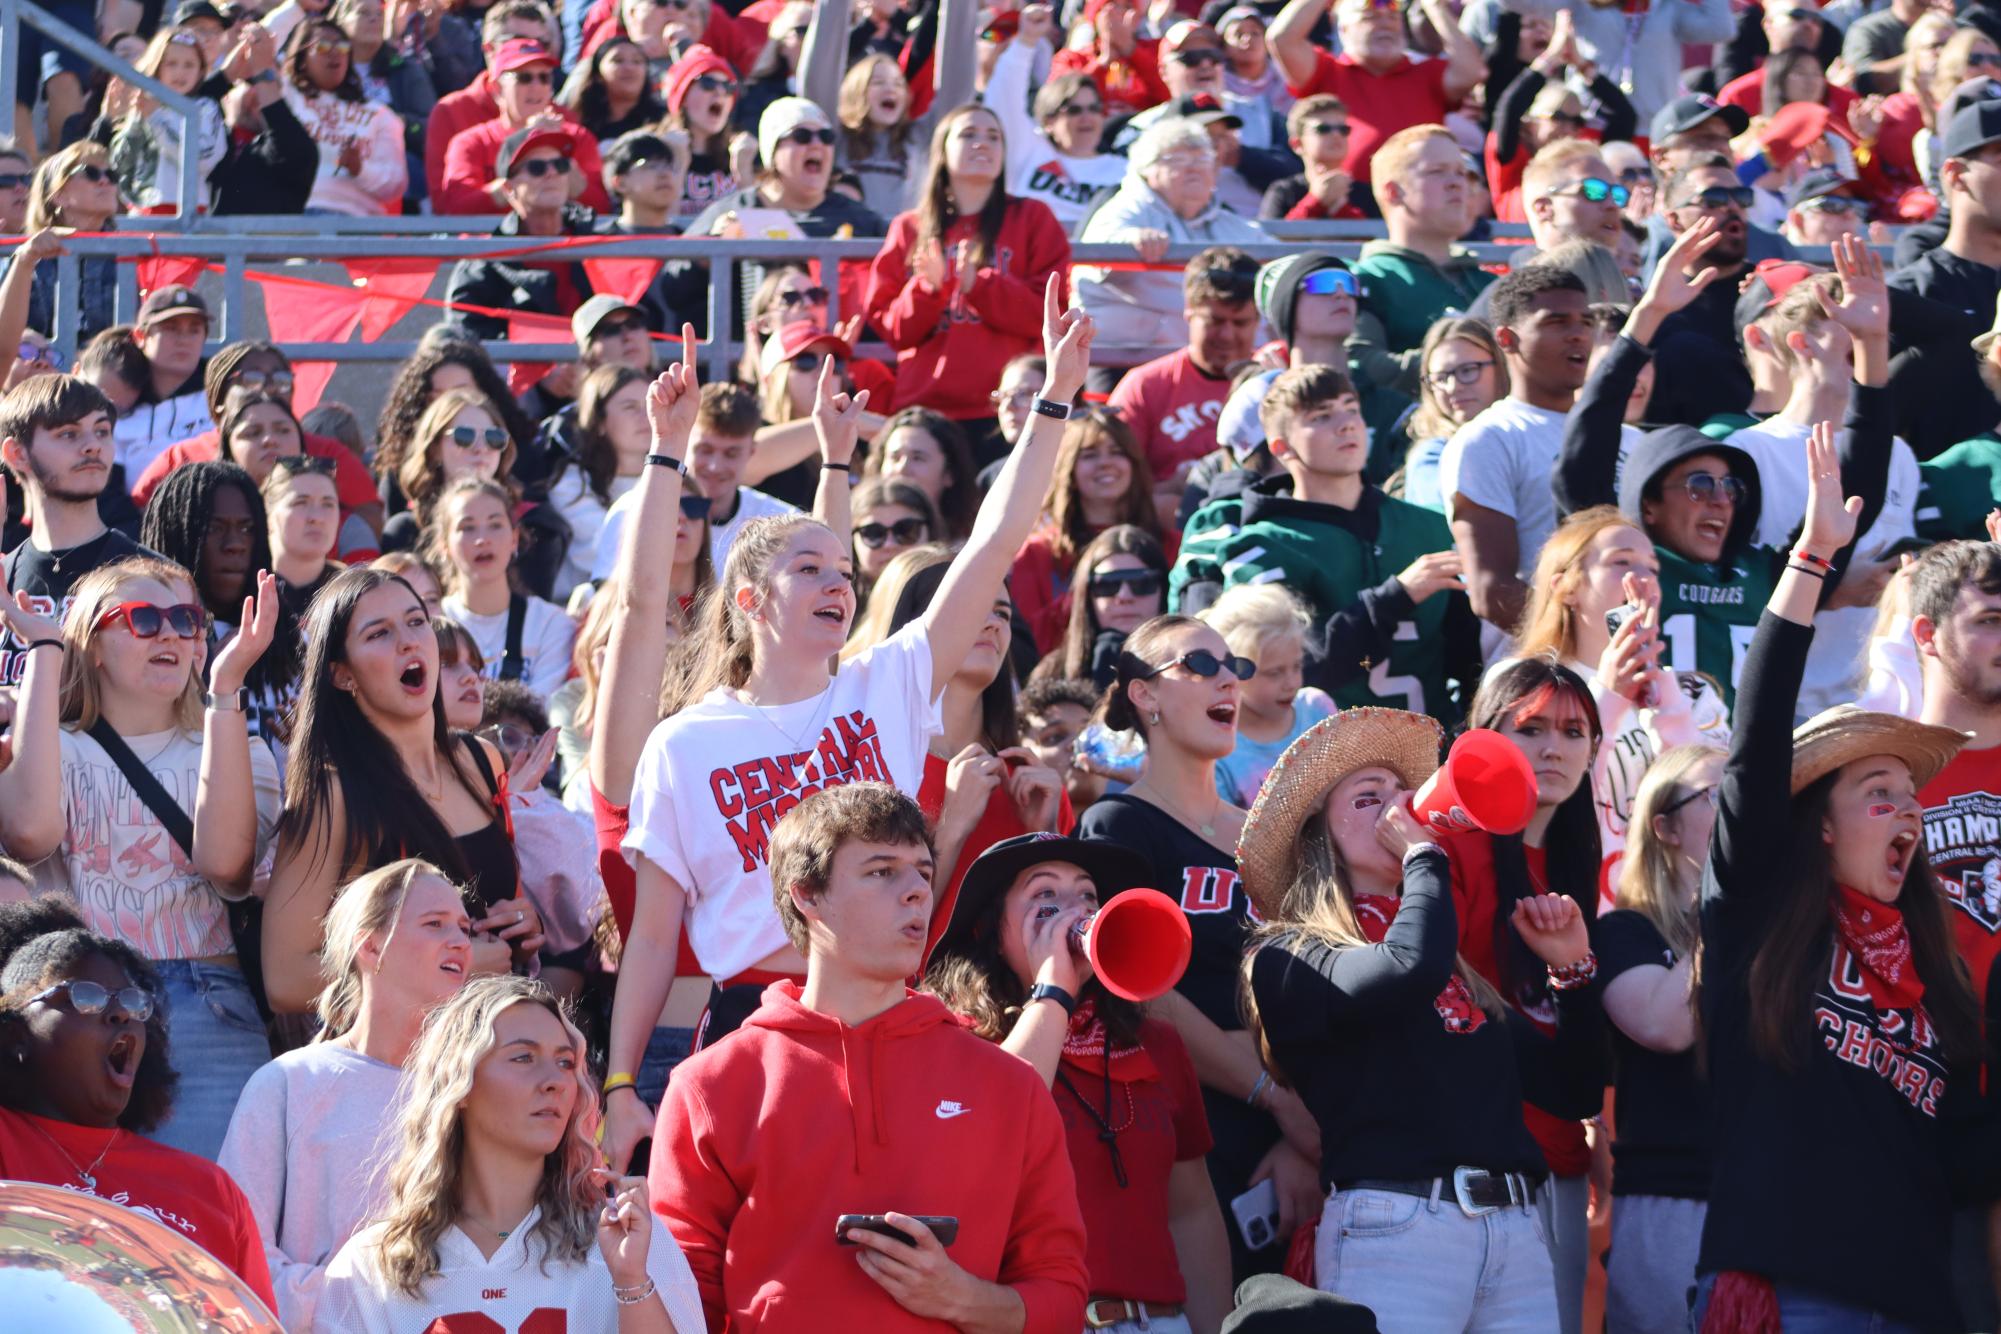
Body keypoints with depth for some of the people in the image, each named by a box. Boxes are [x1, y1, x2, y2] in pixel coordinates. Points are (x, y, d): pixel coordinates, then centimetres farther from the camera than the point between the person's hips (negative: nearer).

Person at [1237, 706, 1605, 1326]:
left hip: (1516, 1231, 6)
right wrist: (1424, 854, -2)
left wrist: (1572, 968, 12)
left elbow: (1574, 1089, 23)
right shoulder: (1287, 958, 3)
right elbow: (1409, 968, -18)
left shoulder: (1460, 969, 23)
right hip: (1392, 1228, -6)